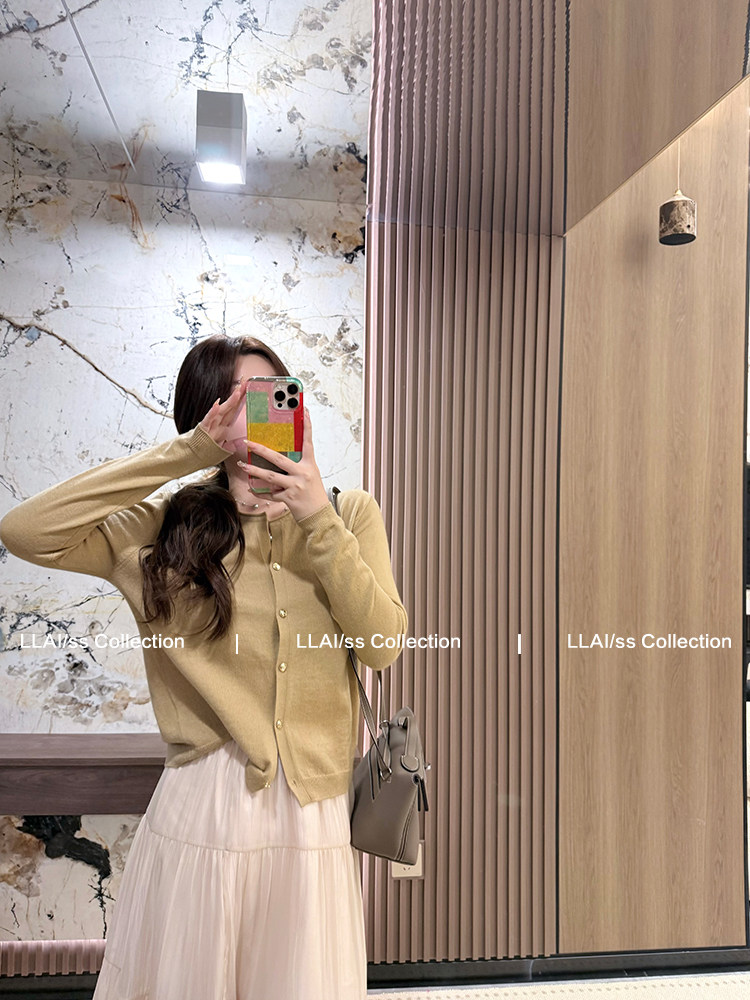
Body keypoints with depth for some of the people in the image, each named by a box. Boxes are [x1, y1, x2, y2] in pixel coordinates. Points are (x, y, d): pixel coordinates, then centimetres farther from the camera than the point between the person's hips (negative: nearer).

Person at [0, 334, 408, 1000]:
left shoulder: (349, 513, 2)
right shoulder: (165, 527, -2)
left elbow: (382, 645, -8)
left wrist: (318, 519, -18)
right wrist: (184, 453, -16)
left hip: (316, 815, 2)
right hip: (202, 810, -1)